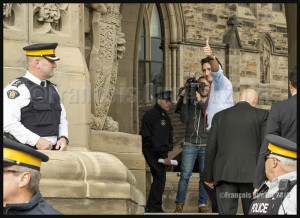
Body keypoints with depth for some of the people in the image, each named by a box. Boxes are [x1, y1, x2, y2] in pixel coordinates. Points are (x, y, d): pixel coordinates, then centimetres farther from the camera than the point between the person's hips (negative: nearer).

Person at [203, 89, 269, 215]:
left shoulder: (219, 116, 12)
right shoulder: (261, 115, 4)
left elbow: (210, 147, 9)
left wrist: (208, 176, 15)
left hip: (224, 174, 2)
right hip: (251, 174, -2)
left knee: (226, 212, -2)